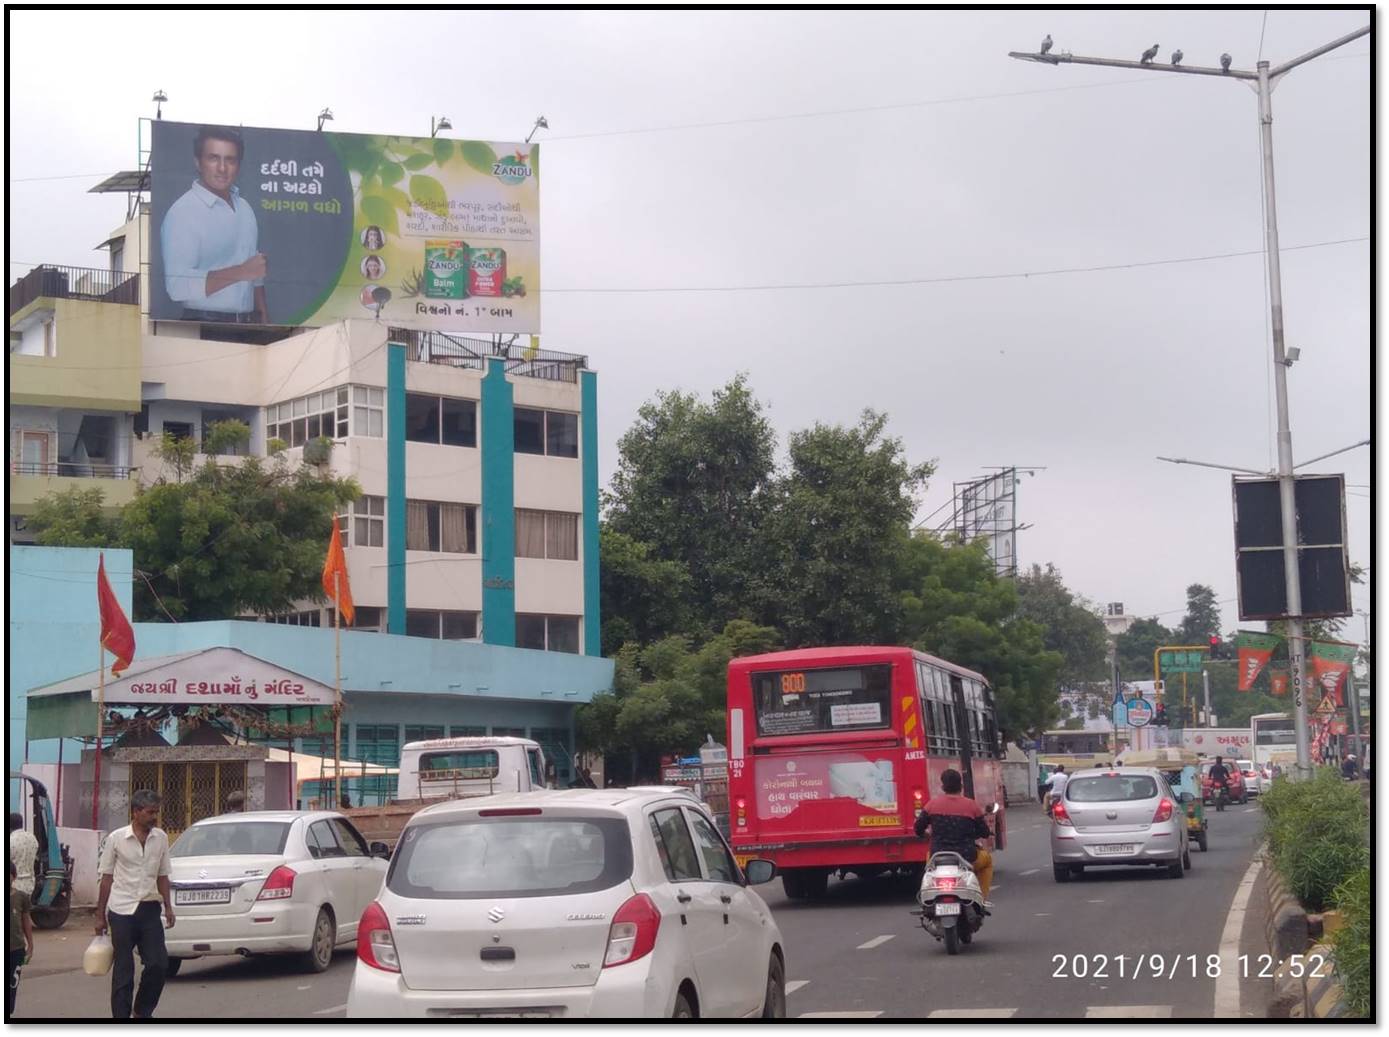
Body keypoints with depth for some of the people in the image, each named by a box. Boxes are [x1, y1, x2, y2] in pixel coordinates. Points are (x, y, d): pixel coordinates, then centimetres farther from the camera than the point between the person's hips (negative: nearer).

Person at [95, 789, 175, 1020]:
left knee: (159, 964, -2)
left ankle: (143, 1011, 18)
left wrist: (168, 907, 7)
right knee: (123, 970, 1)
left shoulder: (161, 838, 6)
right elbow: (106, 878, 0)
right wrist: (100, 916, 1)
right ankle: (121, 1016, 8)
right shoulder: (116, 839, -4)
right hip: (122, 911, -3)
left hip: (149, 909, 3)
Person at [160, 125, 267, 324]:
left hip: (247, 326, 6)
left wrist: (263, 323, 11)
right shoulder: (183, 212, -10)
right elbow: (178, 286, -20)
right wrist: (241, 272, -20)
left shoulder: (244, 208, 12)